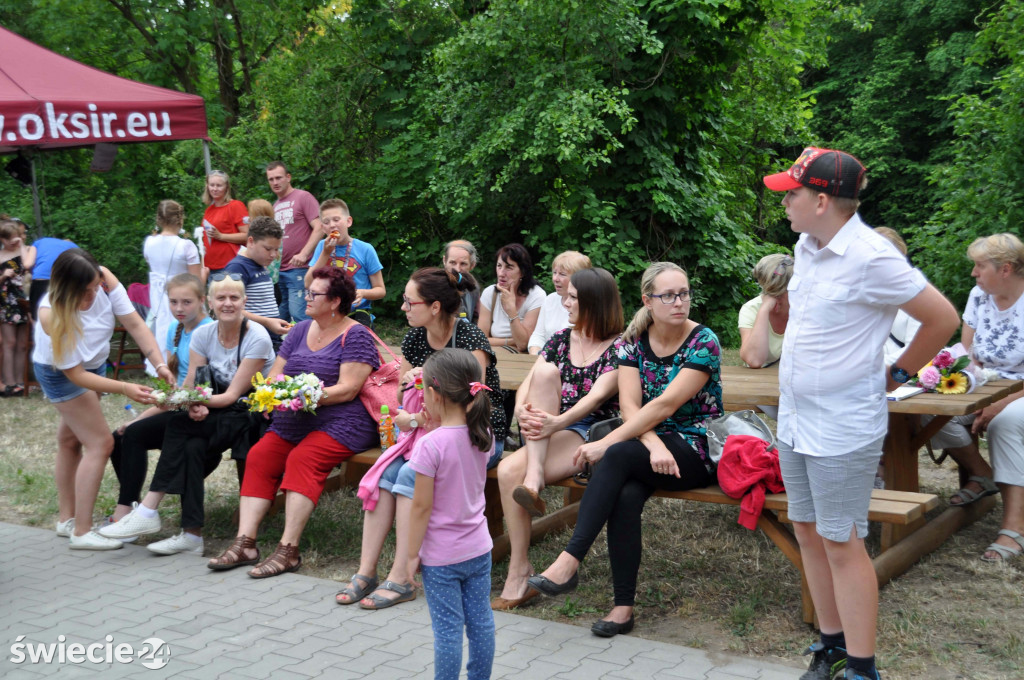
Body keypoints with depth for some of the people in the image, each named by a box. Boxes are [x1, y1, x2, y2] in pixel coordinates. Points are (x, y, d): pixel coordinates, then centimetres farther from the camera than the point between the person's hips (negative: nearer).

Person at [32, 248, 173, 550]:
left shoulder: (105, 280, -25)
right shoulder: (52, 315, -36)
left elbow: (134, 324, -21)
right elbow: (74, 375, -30)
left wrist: (160, 365, -33)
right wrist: (124, 388, -38)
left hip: (93, 364, 6)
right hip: (61, 373, -6)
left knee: (71, 439, 18)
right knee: (100, 442, -12)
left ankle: (67, 519, 32)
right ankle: (81, 532, -6)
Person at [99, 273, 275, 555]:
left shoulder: (257, 338, -13)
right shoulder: (203, 334, 3)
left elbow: (233, 395, -17)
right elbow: (191, 387, -4)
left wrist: (198, 401, -32)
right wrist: (194, 406, -26)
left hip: (255, 417, -5)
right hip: (216, 416, 5)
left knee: (180, 424, -26)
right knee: (192, 447, -28)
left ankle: (148, 512, -21)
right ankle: (192, 535, -26)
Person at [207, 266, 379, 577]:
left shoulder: (355, 336, -4)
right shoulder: (301, 330, 18)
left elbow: (348, 388, -14)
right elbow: (275, 374, 17)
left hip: (340, 423, -7)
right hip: (292, 423, 7)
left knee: (302, 459, -29)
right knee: (258, 457, -15)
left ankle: (288, 550, -29)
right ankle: (245, 543, -18)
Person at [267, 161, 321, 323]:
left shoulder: (303, 197, -3)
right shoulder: (275, 206, 19)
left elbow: (319, 228, -12)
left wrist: (303, 254, -22)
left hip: (299, 269, -8)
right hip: (279, 271, 8)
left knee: (298, 314, -14)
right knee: (283, 316, 9)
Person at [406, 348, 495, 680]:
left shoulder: (431, 444, -22)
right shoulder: (483, 436, -4)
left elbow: (422, 506, -19)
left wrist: (412, 553, -8)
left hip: (441, 555, -6)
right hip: (479, 548, 6)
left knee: (447, 629, 4)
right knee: (480, 621, 15)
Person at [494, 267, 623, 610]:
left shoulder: (620, 348, -4)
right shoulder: (561, 340, 15)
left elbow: (598, 395, -19)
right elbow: (526, 384, 5)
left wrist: (558, 422, -35)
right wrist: (521, 409, -19)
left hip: (596, 434, -7)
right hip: (558, 433, 7)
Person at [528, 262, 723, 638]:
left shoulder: (703, 342, -11)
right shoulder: (633, 340, 4)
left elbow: (664, 405, -19)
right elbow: (629, 405, -5)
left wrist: (606, 443, -22)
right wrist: (655, 446, -25)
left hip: (696, 451, -4)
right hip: (651, 443, 4)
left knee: (618, 456, -31)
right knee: (626, 496, -30)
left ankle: (569, 561, -30)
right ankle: (623, 606, -22)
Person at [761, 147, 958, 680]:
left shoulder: (870, 257, -19)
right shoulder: (806, 247, 6)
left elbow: (942, 319, -13)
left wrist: (895, 376, -5)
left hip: (842, 426, -8)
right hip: (794, 416, 9)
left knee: (842, 544, -3)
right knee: (808, 532, 15)